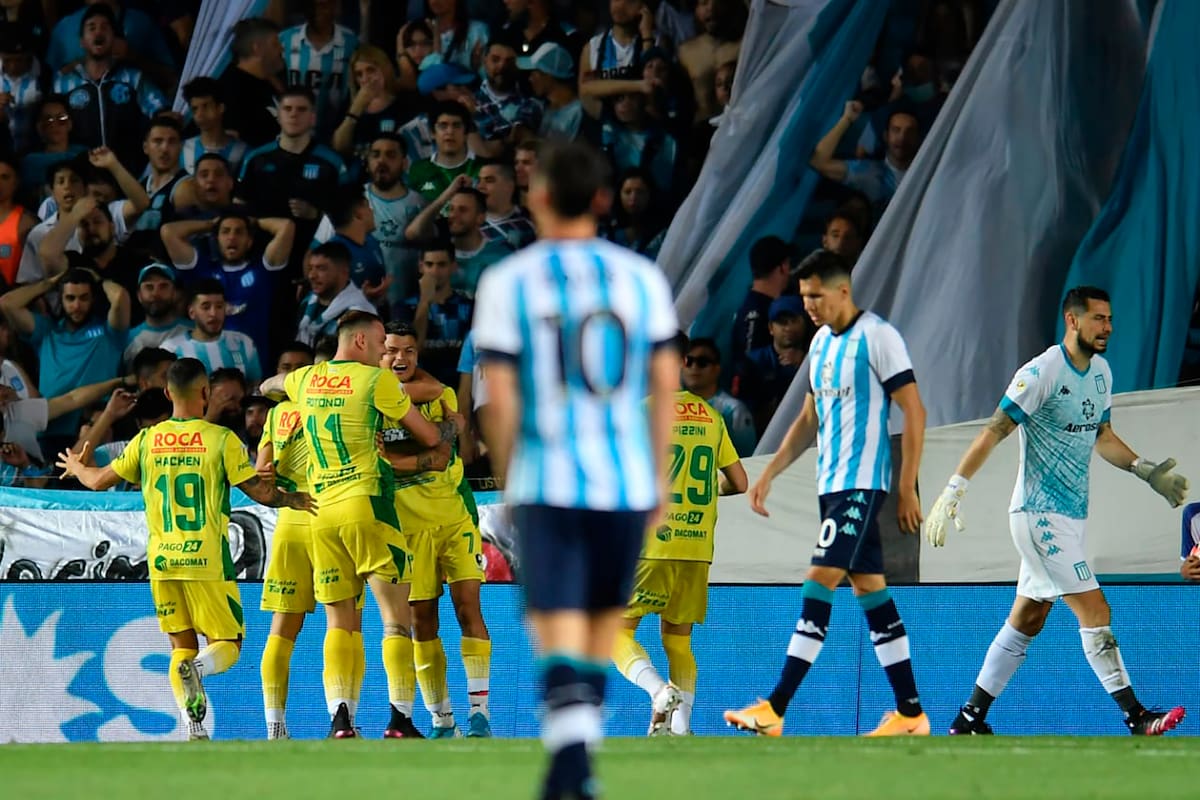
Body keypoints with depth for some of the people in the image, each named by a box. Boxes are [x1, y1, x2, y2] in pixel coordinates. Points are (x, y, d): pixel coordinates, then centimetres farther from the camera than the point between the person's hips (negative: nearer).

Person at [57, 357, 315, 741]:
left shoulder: (147, 440, 4)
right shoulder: (221, 439, -6)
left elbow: (99, 481, 13)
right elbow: (261, 493, -6)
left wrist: (76, 466, 36)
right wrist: (296, 500, 14)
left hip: (162, 561, 3)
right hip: (208, 561, -3)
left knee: (181, 646, 12)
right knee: (227, 643, 5)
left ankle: (195, 729, -5)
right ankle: (199, 667, -30)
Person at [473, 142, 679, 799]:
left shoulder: (507, 282, -3)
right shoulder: (640, 277, 4)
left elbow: (500, 398, -4)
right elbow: (665, 382, 6)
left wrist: (507, 478, 9)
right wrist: (659, 474, 15)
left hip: (546, 481, -3)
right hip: (626, 480, 3)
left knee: (560, 631, -7)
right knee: (603, 624, 16)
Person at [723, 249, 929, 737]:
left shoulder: (878, 337, -10)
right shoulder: (822, 341, 15)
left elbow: (914, 412, -11)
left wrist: (907, 488, -14)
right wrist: (769, 473, 17)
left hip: (862, 482, -9)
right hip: (831, 483, 9)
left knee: (820, 580, -15)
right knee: (869, 589, 8)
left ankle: (775, 709, -20)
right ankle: (910, 713, 10)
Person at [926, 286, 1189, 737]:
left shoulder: (1101, 371, 10)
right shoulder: (1042, 373, -16)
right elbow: (993, 433, -17)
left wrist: (1147, 472, 13)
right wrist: (953, 492, -21)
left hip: (1069, 516, 9)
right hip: (1039, 514, -9)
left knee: (1026, 622, 11)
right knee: (1096, 613, -13)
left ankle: (970, 720, 18)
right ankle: (1136, 720, -14)